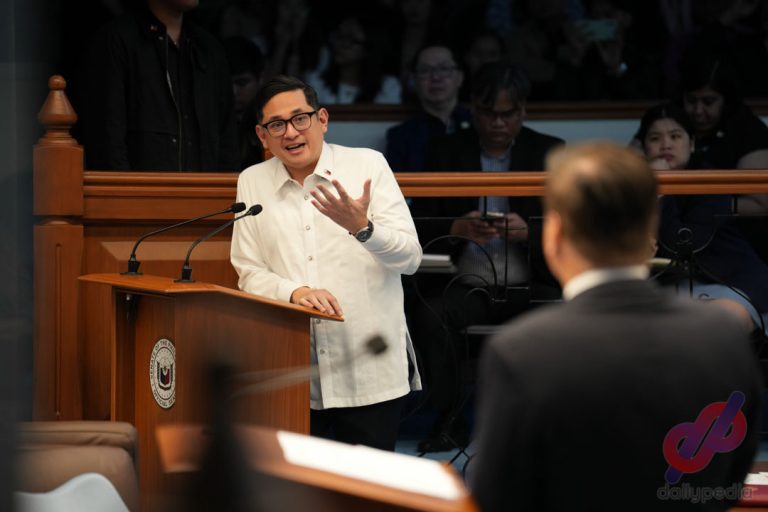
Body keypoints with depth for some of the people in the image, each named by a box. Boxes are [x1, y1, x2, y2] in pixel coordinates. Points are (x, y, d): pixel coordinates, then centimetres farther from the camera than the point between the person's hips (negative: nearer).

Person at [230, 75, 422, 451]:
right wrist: (295, 292, -14)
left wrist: (361, 227, -24)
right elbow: (249, 274, 6)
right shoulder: (252, 182, 9)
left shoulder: (367, 164, 1)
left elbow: (410, 257, -5)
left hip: (369, 374, -2)